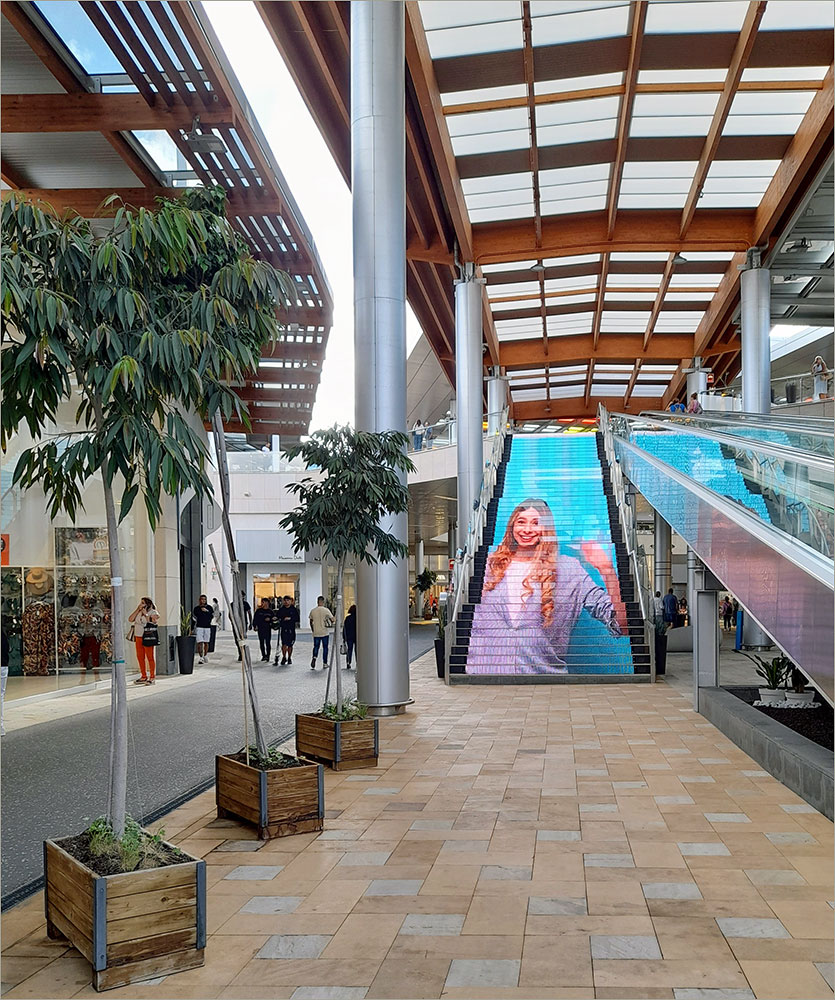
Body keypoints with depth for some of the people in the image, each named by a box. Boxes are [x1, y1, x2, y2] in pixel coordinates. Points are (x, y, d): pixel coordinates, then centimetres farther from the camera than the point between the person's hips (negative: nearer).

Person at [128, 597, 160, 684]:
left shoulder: (153, 613, -3)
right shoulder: (138, 612, 15)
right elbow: (130, 619, 4)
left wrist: (145, 614, -12)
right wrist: (137, 610, 0)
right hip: (138, 637, 7)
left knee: (150, 657, -4)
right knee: (140, 657, 8)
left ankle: (152, 677, 0)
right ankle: (143, 677, 17)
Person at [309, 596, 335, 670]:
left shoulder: (313, 611, 1)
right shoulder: (326, 610, -9)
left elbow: (311, 622, 10)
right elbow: (332, 619, -7)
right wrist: (331, 624, 14)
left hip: (316, 633, 2)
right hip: (325, 633, -2)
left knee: (316, 647, 12)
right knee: (325, 647, 7)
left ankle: (314, 657, -15)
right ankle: (324, 663, 9)